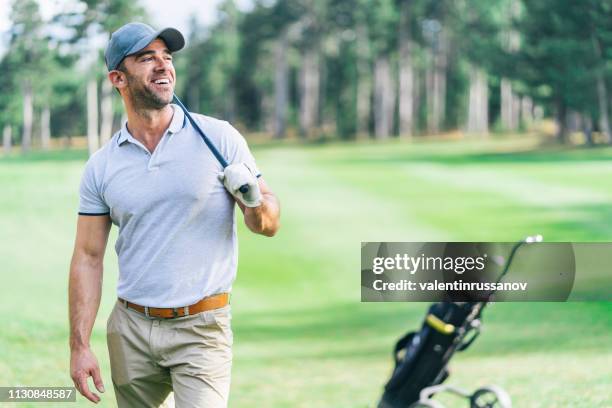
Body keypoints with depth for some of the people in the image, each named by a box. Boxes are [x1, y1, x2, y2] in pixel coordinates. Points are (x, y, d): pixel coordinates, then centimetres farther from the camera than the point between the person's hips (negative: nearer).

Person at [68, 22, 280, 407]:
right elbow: (88, 258, 5)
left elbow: (269, 225, 2)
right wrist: (79, 346, -2)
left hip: (202, 331, -2)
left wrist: (255, 201, -21)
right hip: (130, 329, 3)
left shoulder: (218, 137, -2)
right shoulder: (101, 166, 3)